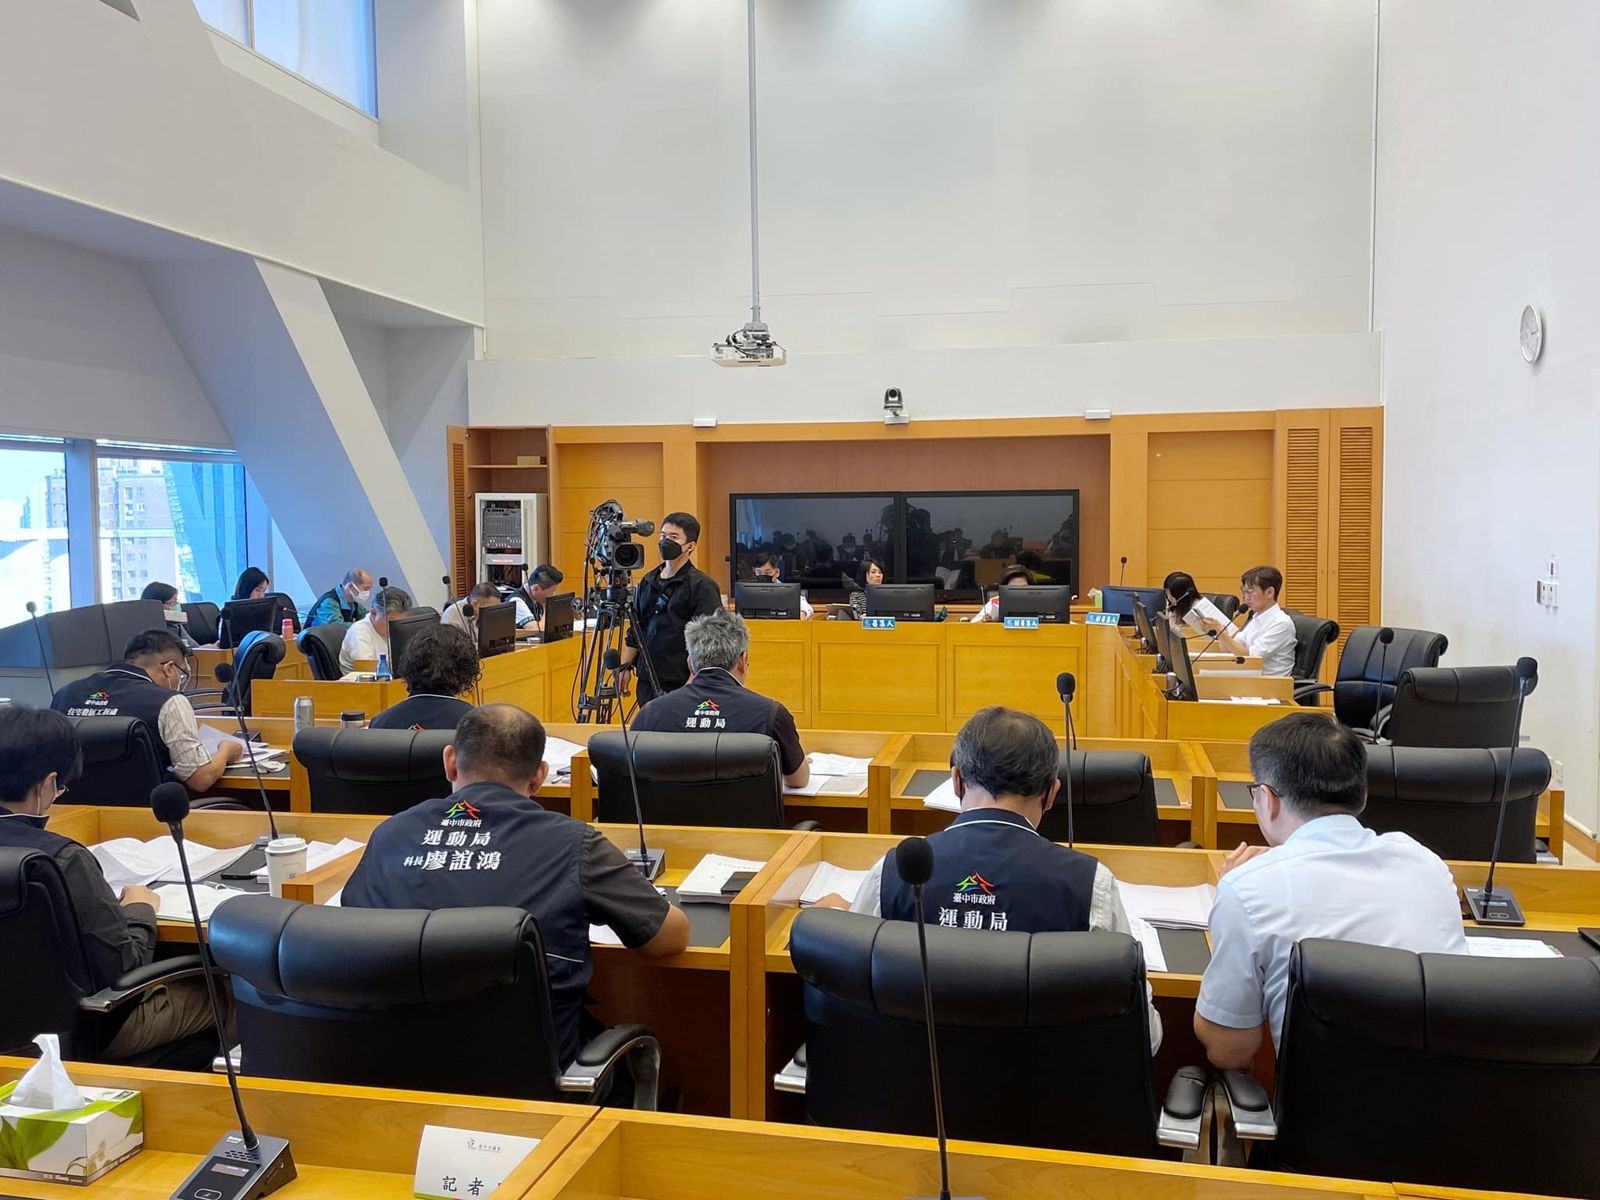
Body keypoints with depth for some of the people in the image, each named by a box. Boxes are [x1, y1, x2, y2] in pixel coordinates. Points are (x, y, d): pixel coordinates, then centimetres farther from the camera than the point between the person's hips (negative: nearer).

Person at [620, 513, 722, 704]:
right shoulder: (647, 582, 13)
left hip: (682, 685, -6)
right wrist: (626, 666, 16)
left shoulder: (701, 586, -8)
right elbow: (635, 630, 21)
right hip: (647, 682, 6)